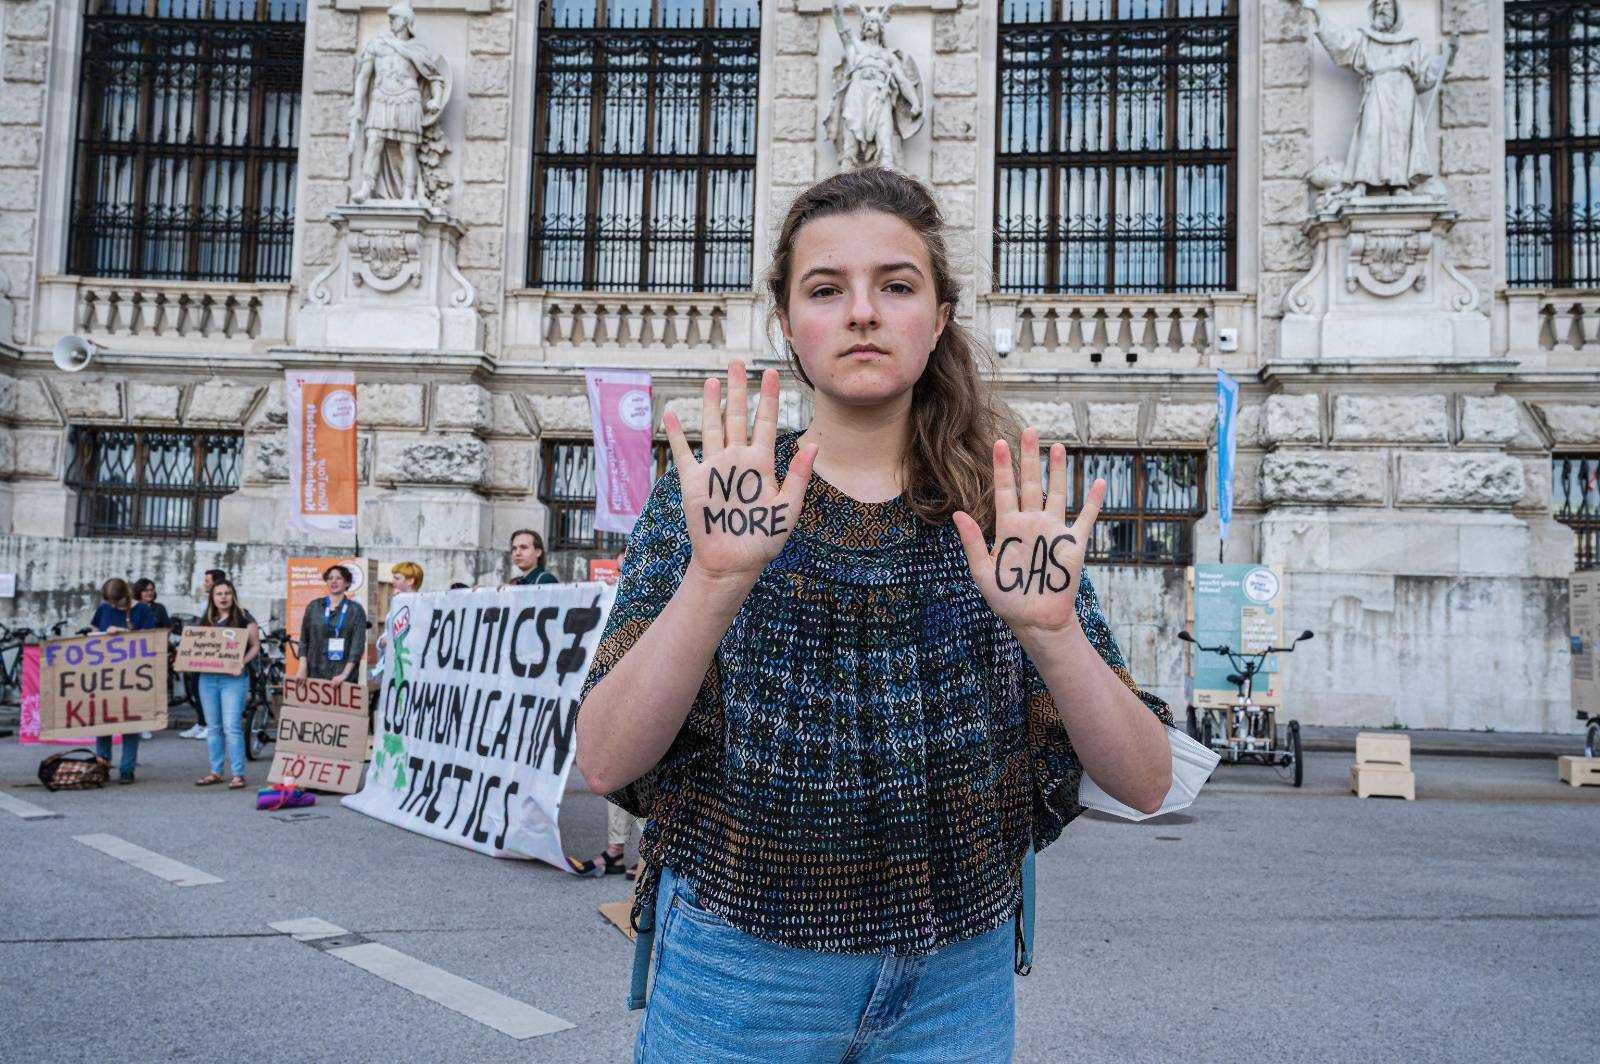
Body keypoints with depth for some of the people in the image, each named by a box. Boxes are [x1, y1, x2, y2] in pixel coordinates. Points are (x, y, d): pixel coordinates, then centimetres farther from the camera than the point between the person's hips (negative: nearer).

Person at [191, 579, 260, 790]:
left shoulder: (243, 618, 0)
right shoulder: (205, 620, 14)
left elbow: (255, 645, -1)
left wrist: (242, 662, -16)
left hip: (233, 678, -5)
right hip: (208, 677, 5)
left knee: (231, 727, -9)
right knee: (213, 727, 11)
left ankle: (237, 774, -4)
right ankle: (215, 771, 20)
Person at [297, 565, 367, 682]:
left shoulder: (356, 610, 2)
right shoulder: (313, 606, 10)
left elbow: (358, 644, -5)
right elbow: (304, 640, 11)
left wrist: (345, 674, -15)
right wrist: (303, 668, -2)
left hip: (341, 674, -2)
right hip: (315, 672, 2)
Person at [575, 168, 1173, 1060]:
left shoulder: (1011, 517, -4)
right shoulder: (703, 501, -6)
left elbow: (1145, 783, -11)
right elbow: (605, 762, -18)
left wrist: (1051, 629, -28)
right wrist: (716, 576, -32)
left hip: (957, 983, 1)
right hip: (740, 976, -1)